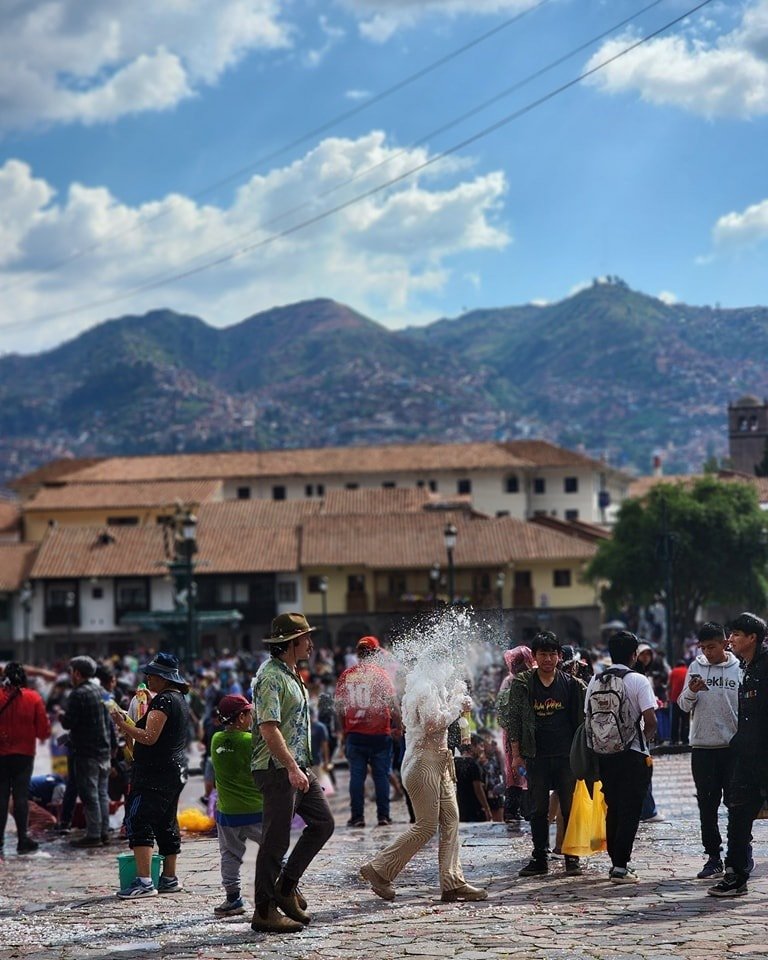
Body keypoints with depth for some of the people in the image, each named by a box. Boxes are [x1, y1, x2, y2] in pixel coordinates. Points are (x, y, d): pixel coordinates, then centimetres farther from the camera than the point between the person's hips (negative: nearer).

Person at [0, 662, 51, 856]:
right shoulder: (33, 698, -6)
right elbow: (44, 729, -3)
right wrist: (42, 735, 18)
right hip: (25, 753, 0)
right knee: (21, 795, 5)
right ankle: (22, 839, 4)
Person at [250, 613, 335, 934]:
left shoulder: (291, 674, 16)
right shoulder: (271, 676, -16)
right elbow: (268, 728, -23)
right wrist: (292, 768, -26)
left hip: (297, 767, 10)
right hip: (277, 769, -10)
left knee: (323, 823, 11)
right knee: (276, 840, -5)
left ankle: (286, 887, 17)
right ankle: (264, 911, 2)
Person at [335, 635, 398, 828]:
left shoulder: (346, 676, 3)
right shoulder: (380, 674, -4)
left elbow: (339, 707, 6)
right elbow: (392, 704, -6)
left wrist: (344, 730, 16)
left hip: (354, 733, 2)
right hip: (380, 733, -2)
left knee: (357, 775, 4)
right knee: (381, 775, 4)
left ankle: (357, 817, 3)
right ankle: (383, 816, 3)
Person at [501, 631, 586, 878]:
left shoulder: (571, 684, 4)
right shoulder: (522, 684, 1)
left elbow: (581, 718, 8)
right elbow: (512, 719, 2)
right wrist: (516, 753, -3)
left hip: (566, 755, 0)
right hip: (536, 756, 0)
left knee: (570, 807, 1)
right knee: (538, 809, 5)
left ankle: (572, 857, 9)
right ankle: (540, 859, 12)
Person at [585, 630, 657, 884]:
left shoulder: (596, 682, 6)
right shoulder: (638, 681, -9)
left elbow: (589, 718, 6)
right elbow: (650, 721, -14)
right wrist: (645, 737, 4)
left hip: (604, 755, 5)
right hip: (633, 754, -5)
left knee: (613, 809, 15)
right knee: (630, 811, -2)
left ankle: (616, 862, 18)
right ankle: (620, 866, -6)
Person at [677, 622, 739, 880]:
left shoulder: (739, 669, -1)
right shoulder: (696, 667, 6)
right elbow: (684, 706, 6)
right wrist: (691, 691, -14)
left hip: (733, 746, -2)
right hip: (702, 747, 2)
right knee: (707, 805, 6)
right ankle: (713, 856, 13)